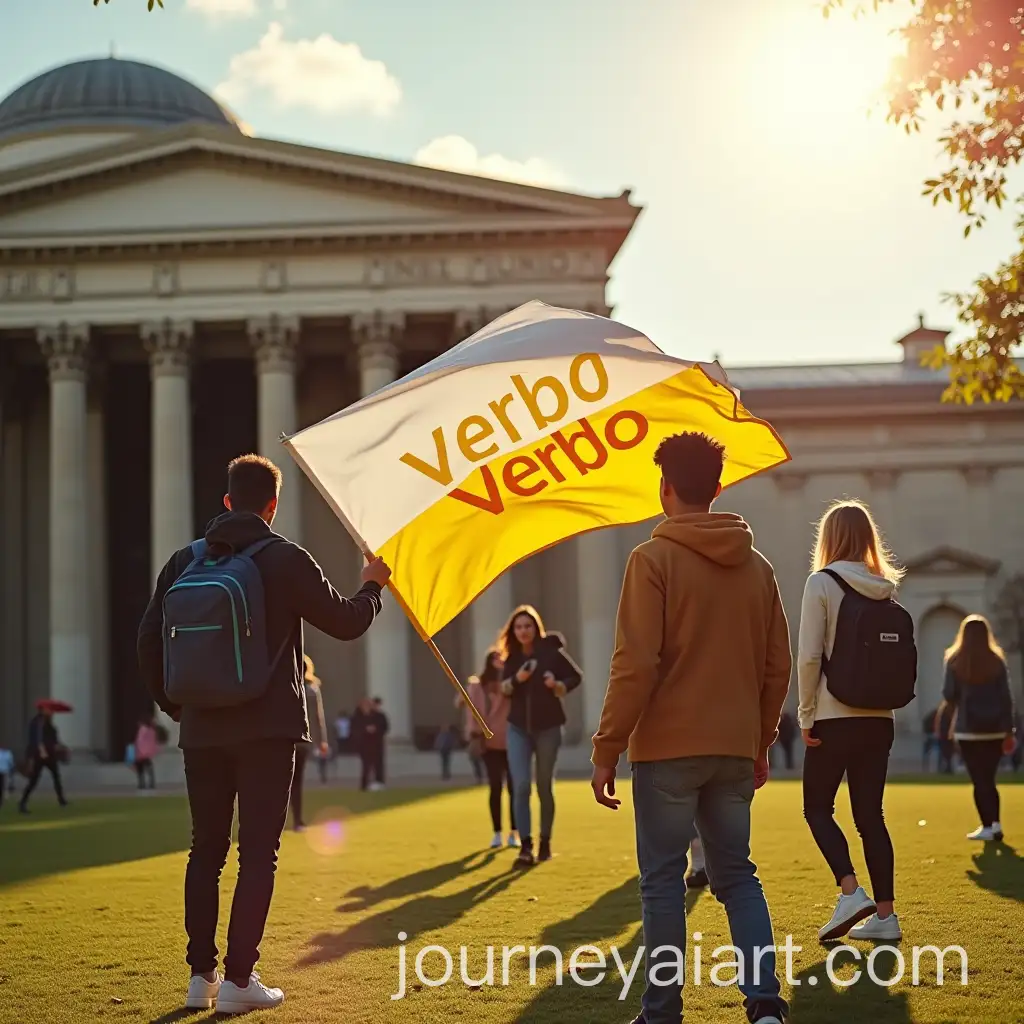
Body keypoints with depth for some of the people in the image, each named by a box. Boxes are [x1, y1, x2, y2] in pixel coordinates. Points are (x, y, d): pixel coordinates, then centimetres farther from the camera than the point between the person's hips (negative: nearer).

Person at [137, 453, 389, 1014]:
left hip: (202, 730, 4)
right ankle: (238, 979, -2)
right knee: (257, 854, 0)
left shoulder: (185, 560, 6)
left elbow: (149, 640, 7)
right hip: (266, 730, -4)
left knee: (205, 851, 13)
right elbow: (345, 622, 1)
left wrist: (172, 704, 20)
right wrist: (372, 586, 21)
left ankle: (201, 976, 14)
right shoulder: (285, 558, -5)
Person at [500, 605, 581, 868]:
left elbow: (576, 676, -1)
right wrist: (516, 679, -15)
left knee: (544, 787, 9)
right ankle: (525, 846, -8)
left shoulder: (551, 650, -10)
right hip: (518, 728, 2)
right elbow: (503, 689, 6)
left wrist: (559, 685, -21)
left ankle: (545, 843, 24)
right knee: (520, 786, -10)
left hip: (548, 727, -2)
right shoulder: (511, 656, 1)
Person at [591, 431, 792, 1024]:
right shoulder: (758, 567, 9)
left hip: (667, 749, -5)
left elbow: (635, 666, -14)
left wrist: (607, 750, -9)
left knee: (664, 882, 4)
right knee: (738, 875, 13)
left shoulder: (654, 560, -8)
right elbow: (778, 667, 10)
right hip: (735, 751, 5)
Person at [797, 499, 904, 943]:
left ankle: (850, 892, -10)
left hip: (835, 716, -5)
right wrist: (885, 699, 15)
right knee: (870, 814, 10)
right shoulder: (886, 588, 8)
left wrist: (806, 715, -6)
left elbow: (809, 655, -13)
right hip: (879, 719, 5)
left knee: (817, 808, 7)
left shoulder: (821, 583, -8)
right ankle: (884, 915, 8)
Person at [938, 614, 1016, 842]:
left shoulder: (955, 661, -4)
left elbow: (949, 697, -3)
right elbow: (1006, 698, 0)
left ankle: (987, 827, -3)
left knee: (979, 781, 2)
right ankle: (994, 824, 3)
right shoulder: (997, 661, 1)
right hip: (995, 728, 2)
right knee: (988, 779, 12)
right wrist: (1009, 731, 3)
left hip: (968, 729, -2)